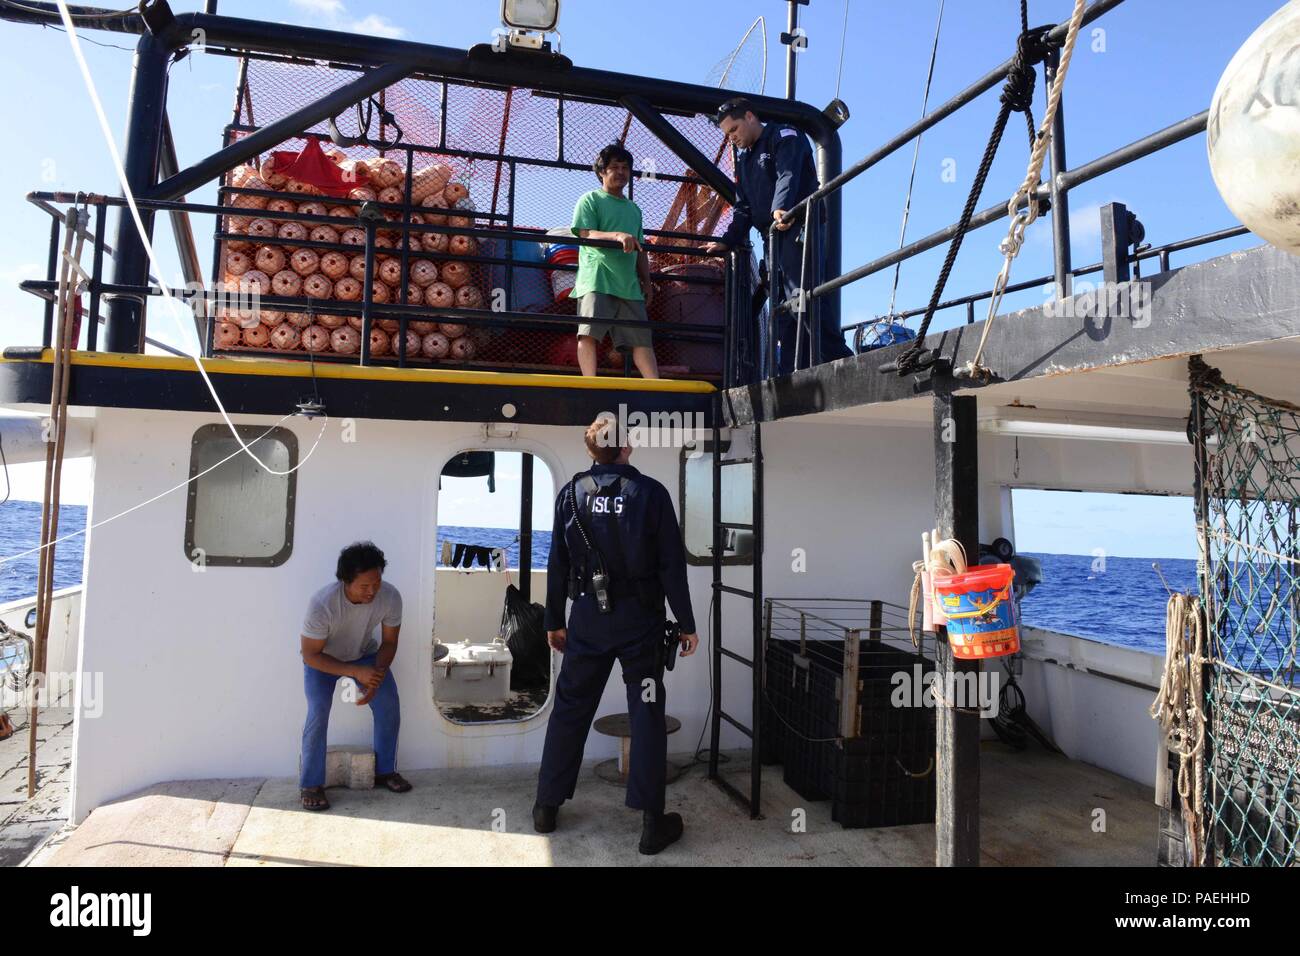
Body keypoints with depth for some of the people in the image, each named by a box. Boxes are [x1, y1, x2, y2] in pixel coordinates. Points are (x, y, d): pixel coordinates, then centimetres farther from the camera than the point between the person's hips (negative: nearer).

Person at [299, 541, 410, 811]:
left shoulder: (390, 597, -29)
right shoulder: (322, 603, -38)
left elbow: (389, 642, -13)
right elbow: (310, 655, -27)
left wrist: (376, 678, -28)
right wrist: (356, 672, -36)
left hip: (365, 654, 3)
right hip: (322, 659, -3)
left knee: (389, 704, -10)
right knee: (318, 712, -21)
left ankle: (384, 771, 9)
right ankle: (311, 784, -3)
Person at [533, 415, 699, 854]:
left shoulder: (571, 493, -1)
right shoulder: (650, 493, -8)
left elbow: (558, 565, 3)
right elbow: (672, 565, -8)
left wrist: (554, 621, 12)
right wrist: (686, 623, -1)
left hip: (588, 619, 3)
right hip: (640, 620, -2)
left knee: (570, 707, 14)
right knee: (647, 714, 6)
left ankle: (546, 806, 25)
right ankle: (652, 822, 11)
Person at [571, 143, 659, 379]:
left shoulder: (634, 209, 26)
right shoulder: (590, 199, 8)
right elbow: (586, 234, -7)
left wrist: (647, 282, 16)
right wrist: (617, 236, -23)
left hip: (629, 283, 6)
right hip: (596, 279, -5)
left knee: (642, 338, -1)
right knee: (589, 333, -17)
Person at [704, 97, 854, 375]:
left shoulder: (785, 137, 3)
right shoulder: (744, 158, 27)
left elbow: (787, 174, -18)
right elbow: (743, 208, 25)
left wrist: (780, 208, -37)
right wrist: (727, 241, 10)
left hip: (797, 228, -8)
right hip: (771, 237, 8)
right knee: (782, 310, 1)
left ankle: (843, 365, -22)